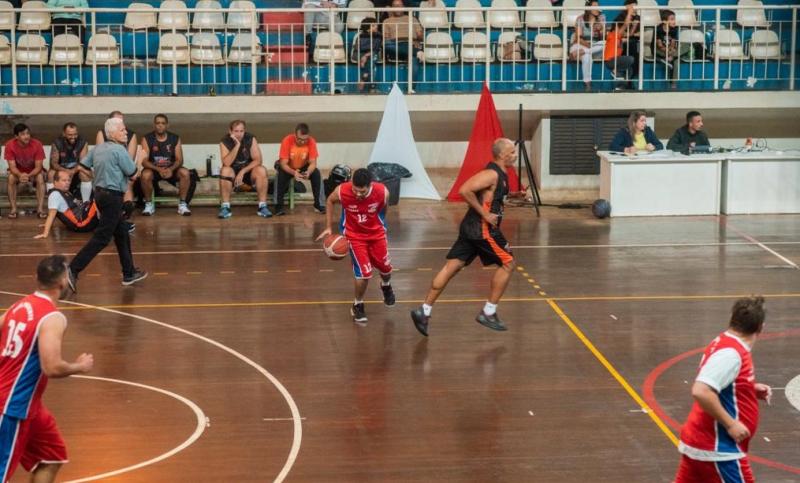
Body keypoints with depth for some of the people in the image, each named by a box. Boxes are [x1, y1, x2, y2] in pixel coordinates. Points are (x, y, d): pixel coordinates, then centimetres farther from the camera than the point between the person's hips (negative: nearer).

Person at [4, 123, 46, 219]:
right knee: (11, 177, -30)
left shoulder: (37, 144, -27)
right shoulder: (10, 145, -25)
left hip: (34, 170, -1)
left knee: (40, 177, -32)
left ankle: (40, 208, -29)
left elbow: (38, 167, -24)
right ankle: (13, 209, -24)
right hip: (18, 171, 1)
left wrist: (29, 175, -44)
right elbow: (12, 166, -24)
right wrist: (20, 175, -47)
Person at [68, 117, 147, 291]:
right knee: (101, 238, -8)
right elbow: (132, 172, -9)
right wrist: (139, 160, 11)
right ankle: (73, 270, -16)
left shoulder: (98, 149, 8)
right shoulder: (119, 150, -15)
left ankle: (129, 273, 26)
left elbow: (83, 164, 10)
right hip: (112, 196, -9)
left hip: (100, 192, 9)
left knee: (122, 234, 18)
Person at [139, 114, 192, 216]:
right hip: (154, 169, -1)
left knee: (185, 173, -28)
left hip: (171, 169, 1)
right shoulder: (147, 139, -7)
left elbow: (179, 160, -6)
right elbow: (144, 161, -14)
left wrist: (171, 169, -28)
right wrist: (158, 169, -32)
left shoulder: (175, 139, -2)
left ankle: (182, 204, -14)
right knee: (145, 175, -35)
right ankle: (149, 204, -14)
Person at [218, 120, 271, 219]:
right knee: (225, 171, -34)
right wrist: (237, 145, -33)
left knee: (261, 170, -30)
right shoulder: (225, 141, -15)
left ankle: (262, 206, -23)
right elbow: (227, 163, -27)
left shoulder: (251, 139, -13)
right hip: (233, 172, -1)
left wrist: (243, 171, -26)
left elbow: (258, 160, -16)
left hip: (249, 170, 1)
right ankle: (225, 207, -26)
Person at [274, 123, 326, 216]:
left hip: (304, 168, 2)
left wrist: (308, 172, -43)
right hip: (288, 168, -2)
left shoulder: (311, 142, -22)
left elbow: (313, 162, -20)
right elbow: (283, 163, -27)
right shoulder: (287, 141, -28)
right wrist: (293, 173, -47)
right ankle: (278, 206, -23)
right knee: (280, 175, -33)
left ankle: (319, 204, -14)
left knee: (316, 174, -26)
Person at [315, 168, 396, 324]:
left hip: (376, 233, 2)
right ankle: (358, 305, 15)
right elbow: (330, 201, -5)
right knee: (364, 273, -12)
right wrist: (329, 227, -4)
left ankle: (386, 286, 53)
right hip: (354, 235, -2)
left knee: (385, 268, 16)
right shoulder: (342, 191, -30)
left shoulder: (382, 192, -28)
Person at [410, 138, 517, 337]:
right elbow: (464, 190, -26)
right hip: (482, 229, -9)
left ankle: (424, 311, 3)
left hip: (472, 228, 9)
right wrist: (484, 214, -21)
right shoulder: (492, 174, -16)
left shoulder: (499, 175, 15)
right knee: (507, 264, 1)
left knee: (452, 267, 5)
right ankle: (488, 313, 6)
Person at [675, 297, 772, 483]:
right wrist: (731, 424, -25)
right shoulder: (731, 353, -20)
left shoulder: (725, 345, 9)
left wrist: (752, 390, 11)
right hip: (718, 448, -10)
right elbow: (701, 391, -30)